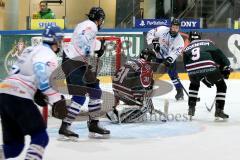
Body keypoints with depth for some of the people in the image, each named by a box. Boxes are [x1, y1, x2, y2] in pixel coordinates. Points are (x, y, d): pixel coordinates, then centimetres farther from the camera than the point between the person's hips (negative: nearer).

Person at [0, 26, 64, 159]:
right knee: (40, 136, -3)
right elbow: (46, 79, -21)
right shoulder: (49, 56, -4)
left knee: (14, 143, 13)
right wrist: (57, 101, -24)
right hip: (18, 98, -8)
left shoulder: (31, 50, 23)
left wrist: (36, 93, 23)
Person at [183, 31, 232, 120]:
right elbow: (218, 54, 12)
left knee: (194, 84, 36)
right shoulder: (207, 43, 26)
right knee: (221, 86, 21)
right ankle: (219, 110, 12)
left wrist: (203, 79, 34)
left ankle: (191, 108, 29)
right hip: (209, 68, -2)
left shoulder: (187, 49, 30)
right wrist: (226, 67, 12)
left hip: (193, 69, 2)